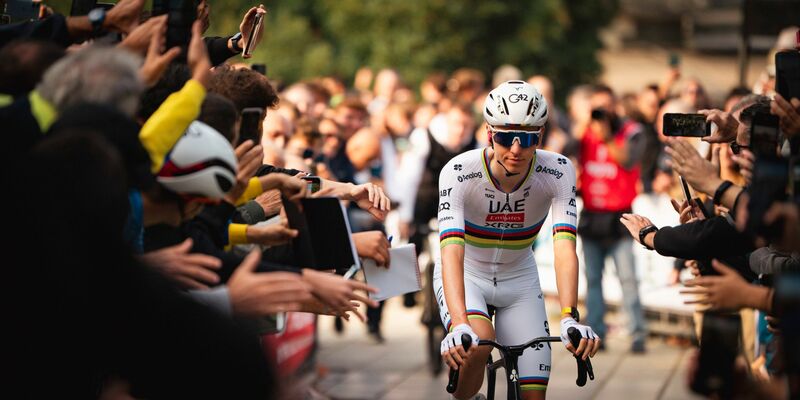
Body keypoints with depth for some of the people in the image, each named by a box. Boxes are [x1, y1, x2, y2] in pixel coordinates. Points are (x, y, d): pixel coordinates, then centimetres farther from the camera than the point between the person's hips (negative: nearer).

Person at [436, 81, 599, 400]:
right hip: (467, 275, -2)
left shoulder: (558, 172, -24)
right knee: (476, 345, -34)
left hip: (519, 280, 2)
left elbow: (564, 248, -34)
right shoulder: (459, 172, -29)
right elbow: (452, 252, -40)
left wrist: (569, 319, -49)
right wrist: (460, 325, -54)